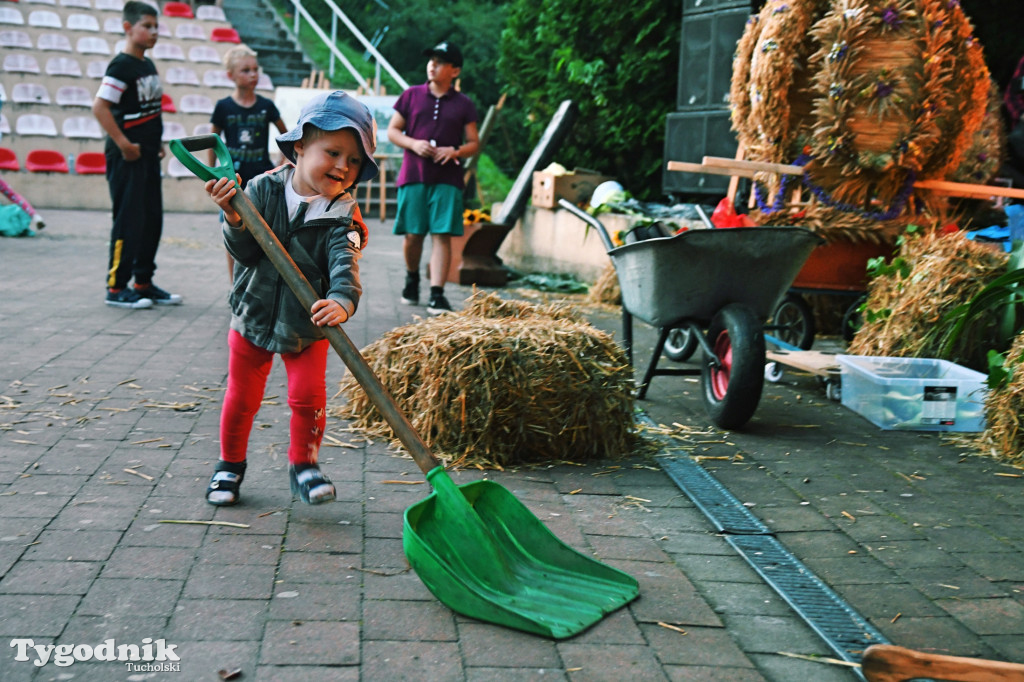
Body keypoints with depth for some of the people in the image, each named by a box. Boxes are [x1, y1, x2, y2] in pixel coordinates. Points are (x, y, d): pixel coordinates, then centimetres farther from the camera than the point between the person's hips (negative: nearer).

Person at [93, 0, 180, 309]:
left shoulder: (148, 65, 13)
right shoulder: (121, 65, -13)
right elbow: (100, 107, -20)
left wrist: (158, 142, 13)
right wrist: (124, 144, -19)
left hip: (148, 155, 9)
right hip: (127, 156, -9)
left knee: (152, 219, 11)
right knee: (129, 220, -6)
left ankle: (144, 283, 21)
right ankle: (116, 288, 3)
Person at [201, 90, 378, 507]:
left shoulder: (343, 218, -13)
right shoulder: (264, 189, -10)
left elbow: (345, 265, -30)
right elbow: (245, 253, -13)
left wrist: (341, 301, -51)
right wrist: (235, 222, -34)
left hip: (306, 325, -1)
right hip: (254, 314, 1)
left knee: (309, 395, -4)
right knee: (241, 397, 10)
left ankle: (303, 464, 20)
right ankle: (230, 464, 31)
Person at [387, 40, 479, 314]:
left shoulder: (464, 104, 8)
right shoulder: (411, 95, 9)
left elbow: (474, 143, 9)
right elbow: (392, 131, 9)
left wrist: (456, 151, -11)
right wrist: (413, 144, -9)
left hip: (448, 180, -1)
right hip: (413, 176, 1)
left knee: (442, 235, -7)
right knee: (413, 234, 4)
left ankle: (437, 295, -8)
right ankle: (412, 278, 32)